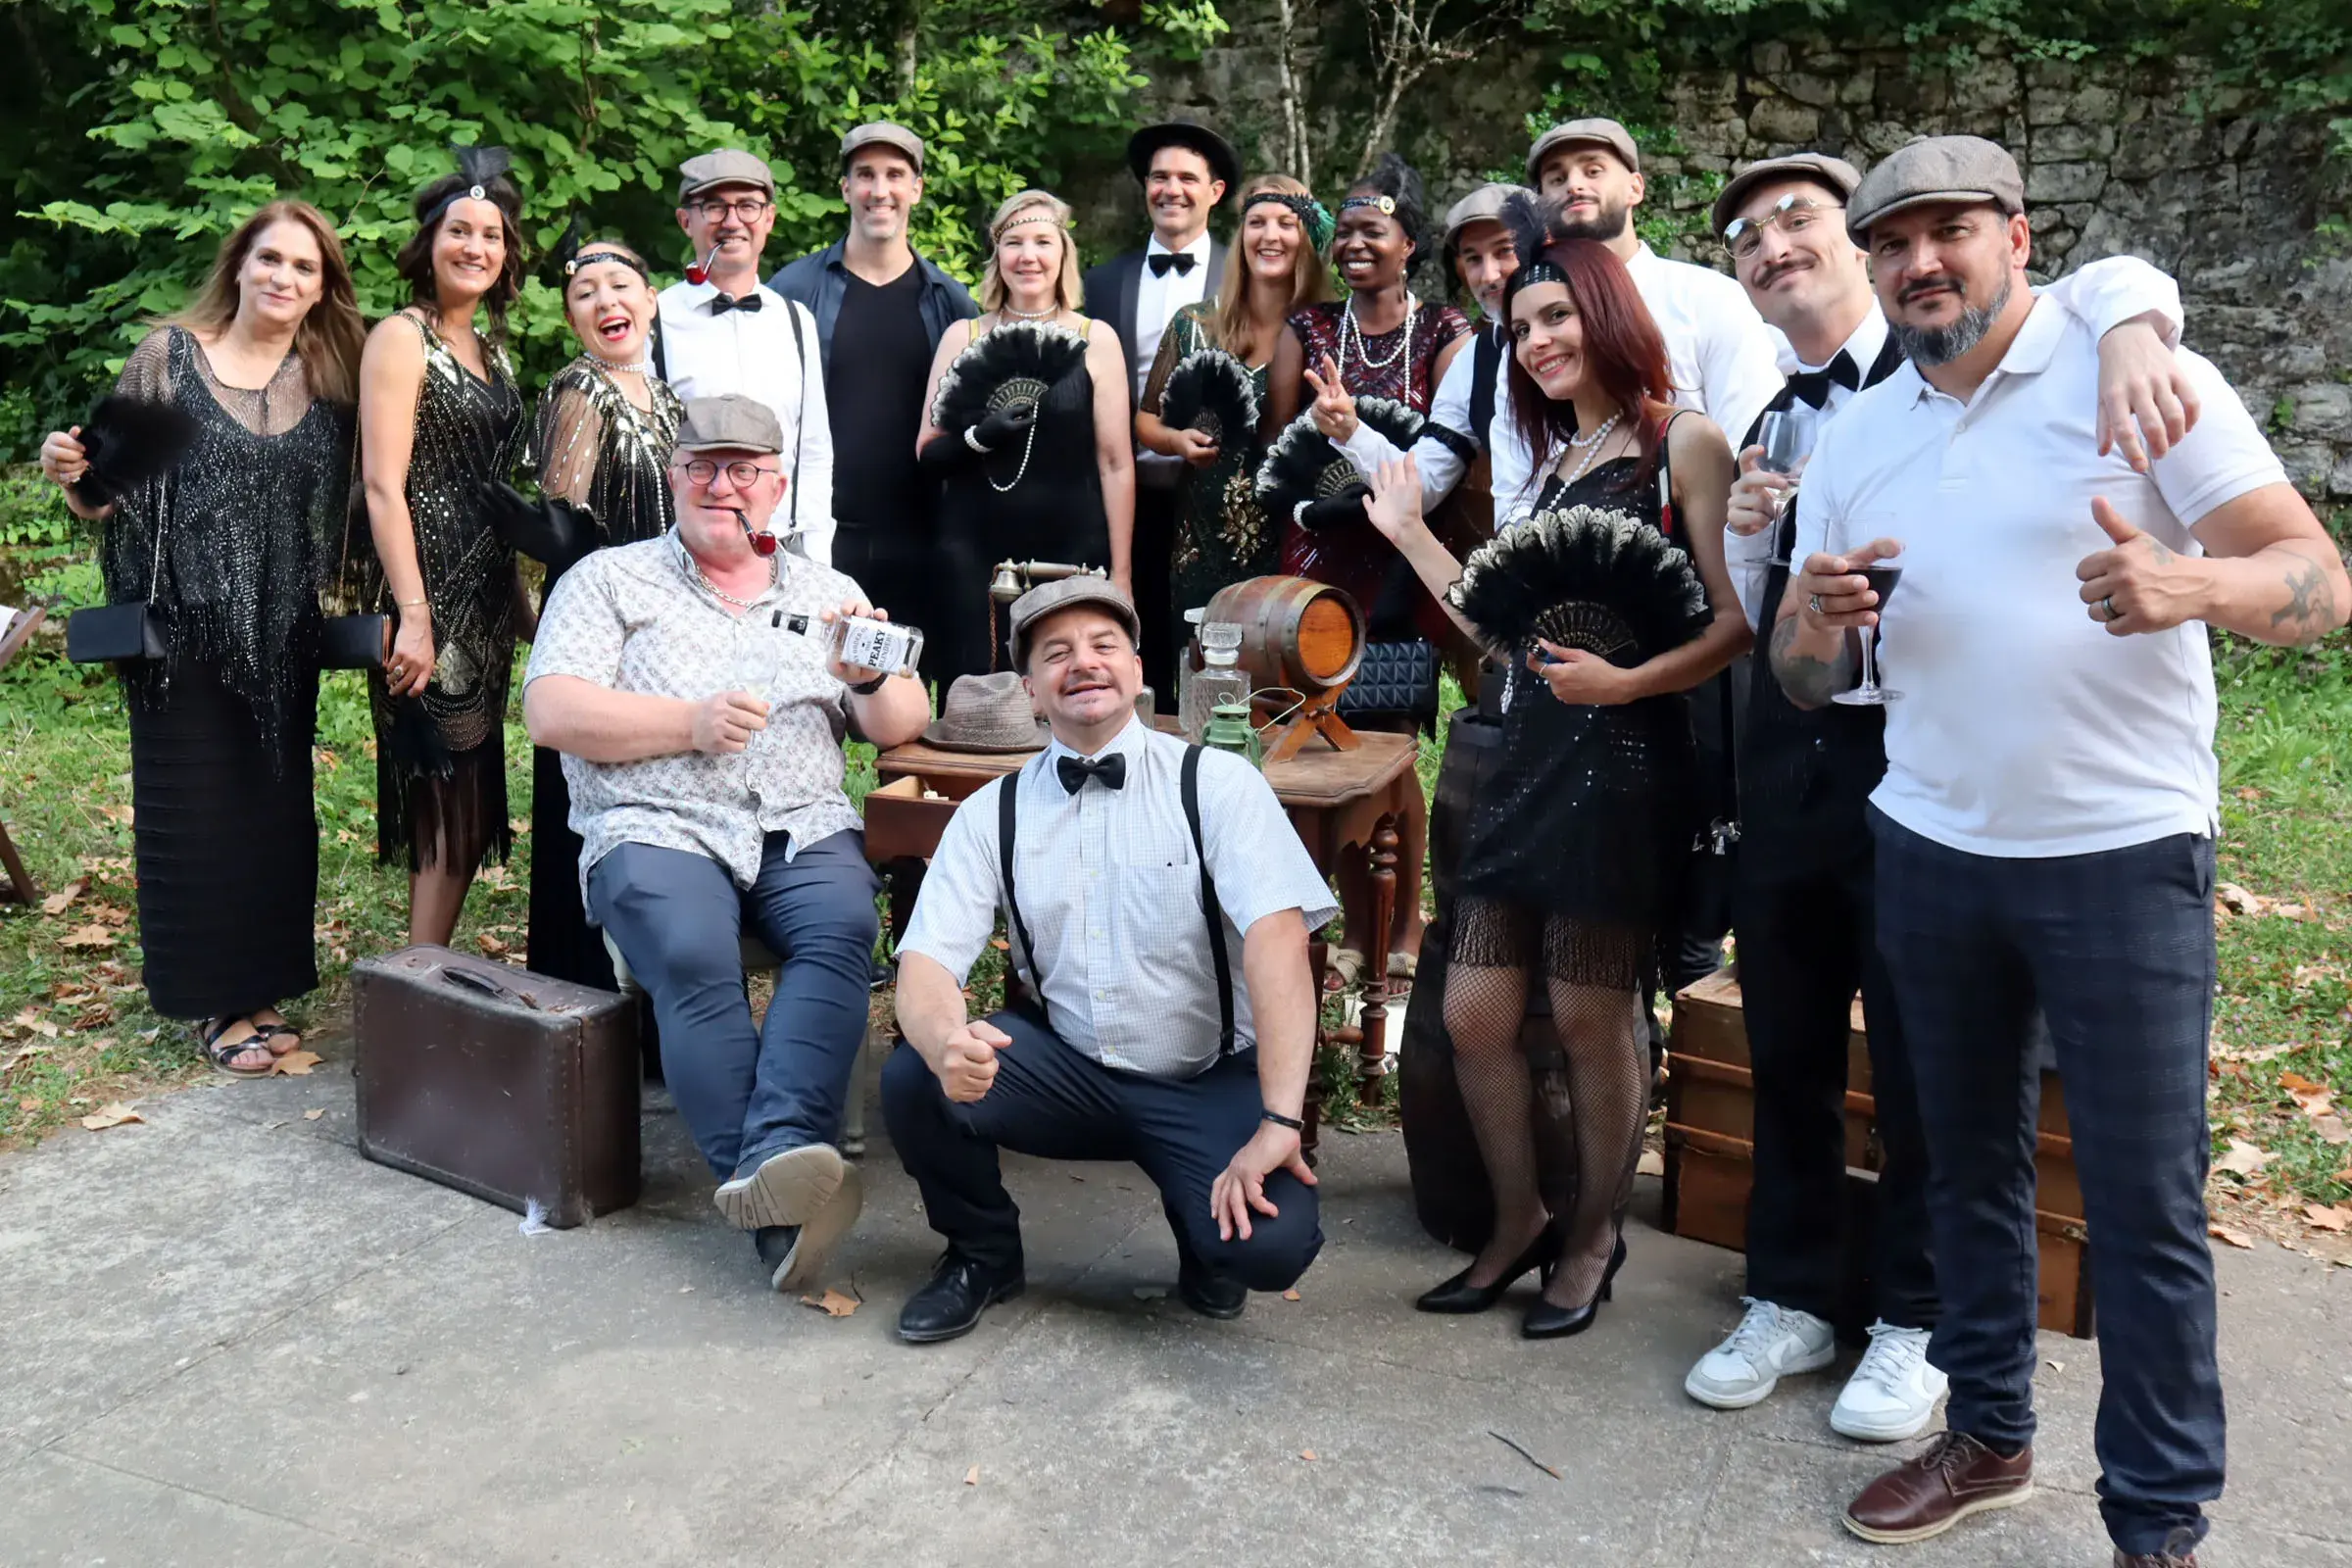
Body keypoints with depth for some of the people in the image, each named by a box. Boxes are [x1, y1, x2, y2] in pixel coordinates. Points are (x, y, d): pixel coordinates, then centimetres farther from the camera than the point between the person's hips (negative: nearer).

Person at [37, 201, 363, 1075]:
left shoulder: (330, 377, 6)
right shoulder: (167, 355, -2)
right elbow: (113, 494, 0)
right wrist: (71, 476, -19)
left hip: (281, 639, 3)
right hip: (184, 631, -3)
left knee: (276, 807, 8)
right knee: (196, 812, 2)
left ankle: (265, 987, 22)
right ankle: (217, 1001, 14)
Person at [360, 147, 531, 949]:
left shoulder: (488, 348, 17)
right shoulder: (402, 337, -8)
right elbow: (383, 486, -15)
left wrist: (520, 597, 17)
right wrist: (414, 616, -22)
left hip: (485, 597, 8)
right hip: (432, 594, -8)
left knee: (466, 800, 9)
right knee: (451, 801, -7)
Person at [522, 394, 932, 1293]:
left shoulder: (826, 594, 23)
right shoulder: (609, 580, 14)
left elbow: (901, 726, 17)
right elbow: (550, 711, 0)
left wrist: (869, 679, -6)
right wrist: (692, 723, -10)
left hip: (804, 832, 2)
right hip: (658, 829, -2)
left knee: (842, 930, -32)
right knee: (693, 958, -33)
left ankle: (775, 1157, -44)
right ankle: (780, 1209, -36)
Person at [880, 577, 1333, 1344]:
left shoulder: (1216, 783, -10)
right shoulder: (991, 813, -1)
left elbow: (1277, 938, -22)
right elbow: (927, 961, -10)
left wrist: (1279, 1122, -32)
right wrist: (946, 1042, -35)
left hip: (1209, 1085, -2)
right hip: (1068, 1070, 3)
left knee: (1270, 1243, -28)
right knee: (912, 1079, -23)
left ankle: (1204, 1231, 11)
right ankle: (982, 1253, 8)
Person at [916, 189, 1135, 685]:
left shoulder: (1096, 340, 3)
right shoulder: (963, 337, 8)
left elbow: (1116, 463, 2)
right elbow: (927, 453, 6)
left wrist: (1121, 575, -2)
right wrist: (979, 435, -15)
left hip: (1072, 552, -1)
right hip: (973, 554, 1)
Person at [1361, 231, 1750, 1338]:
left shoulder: (1682, 444, -1)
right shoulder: (1554, 464, 21)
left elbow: (1735, 623, -8)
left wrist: (1629, 680, -22)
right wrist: (1411, 534, 19)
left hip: (1625, 760, -7)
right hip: (1529, 753, 7)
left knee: (1589, 1017, 2)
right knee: (1472, 1013, 4)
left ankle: (1595, 1235, 23)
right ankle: (1518, 1222, 24)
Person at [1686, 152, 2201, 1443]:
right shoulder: (1769, 429, 12)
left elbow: (2112, 284, -17)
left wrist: (2128, 332, -39)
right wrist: (1747, 533, -5)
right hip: (1789, 765, 5)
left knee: (1922, 1056, 7)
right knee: (1787, 1046, 13)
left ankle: (1918, 1323, 26)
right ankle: (1791, 1300, 30)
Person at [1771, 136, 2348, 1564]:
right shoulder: (1854, 439, 9)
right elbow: (1803, 679, 9)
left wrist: (2186, 587, -34)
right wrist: (1820, 623, -15)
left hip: (2121, 856, -4)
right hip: (1930, 849, 5)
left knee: (2145, 1204, 0)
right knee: (1970, 1163, 15)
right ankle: (1989, 1433, 32)